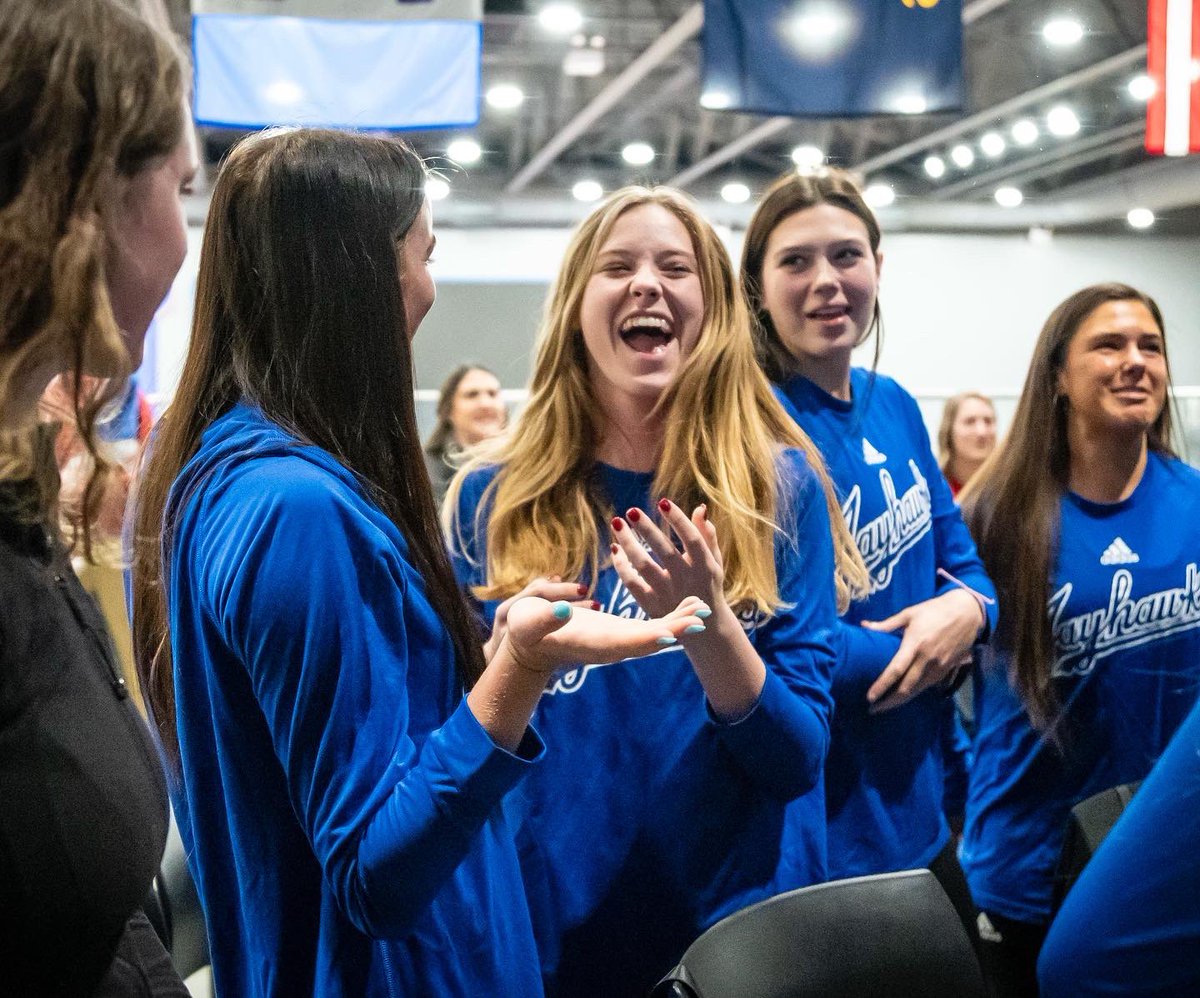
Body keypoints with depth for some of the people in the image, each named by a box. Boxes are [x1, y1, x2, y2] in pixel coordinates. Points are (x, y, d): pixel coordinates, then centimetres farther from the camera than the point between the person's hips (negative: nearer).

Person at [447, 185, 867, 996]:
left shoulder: (779, 485, -5)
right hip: (548, 930, 1)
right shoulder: (494, 498, -2)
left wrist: (707, 620, -24)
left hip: (738, 928, -1)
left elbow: (797, 759, -8)